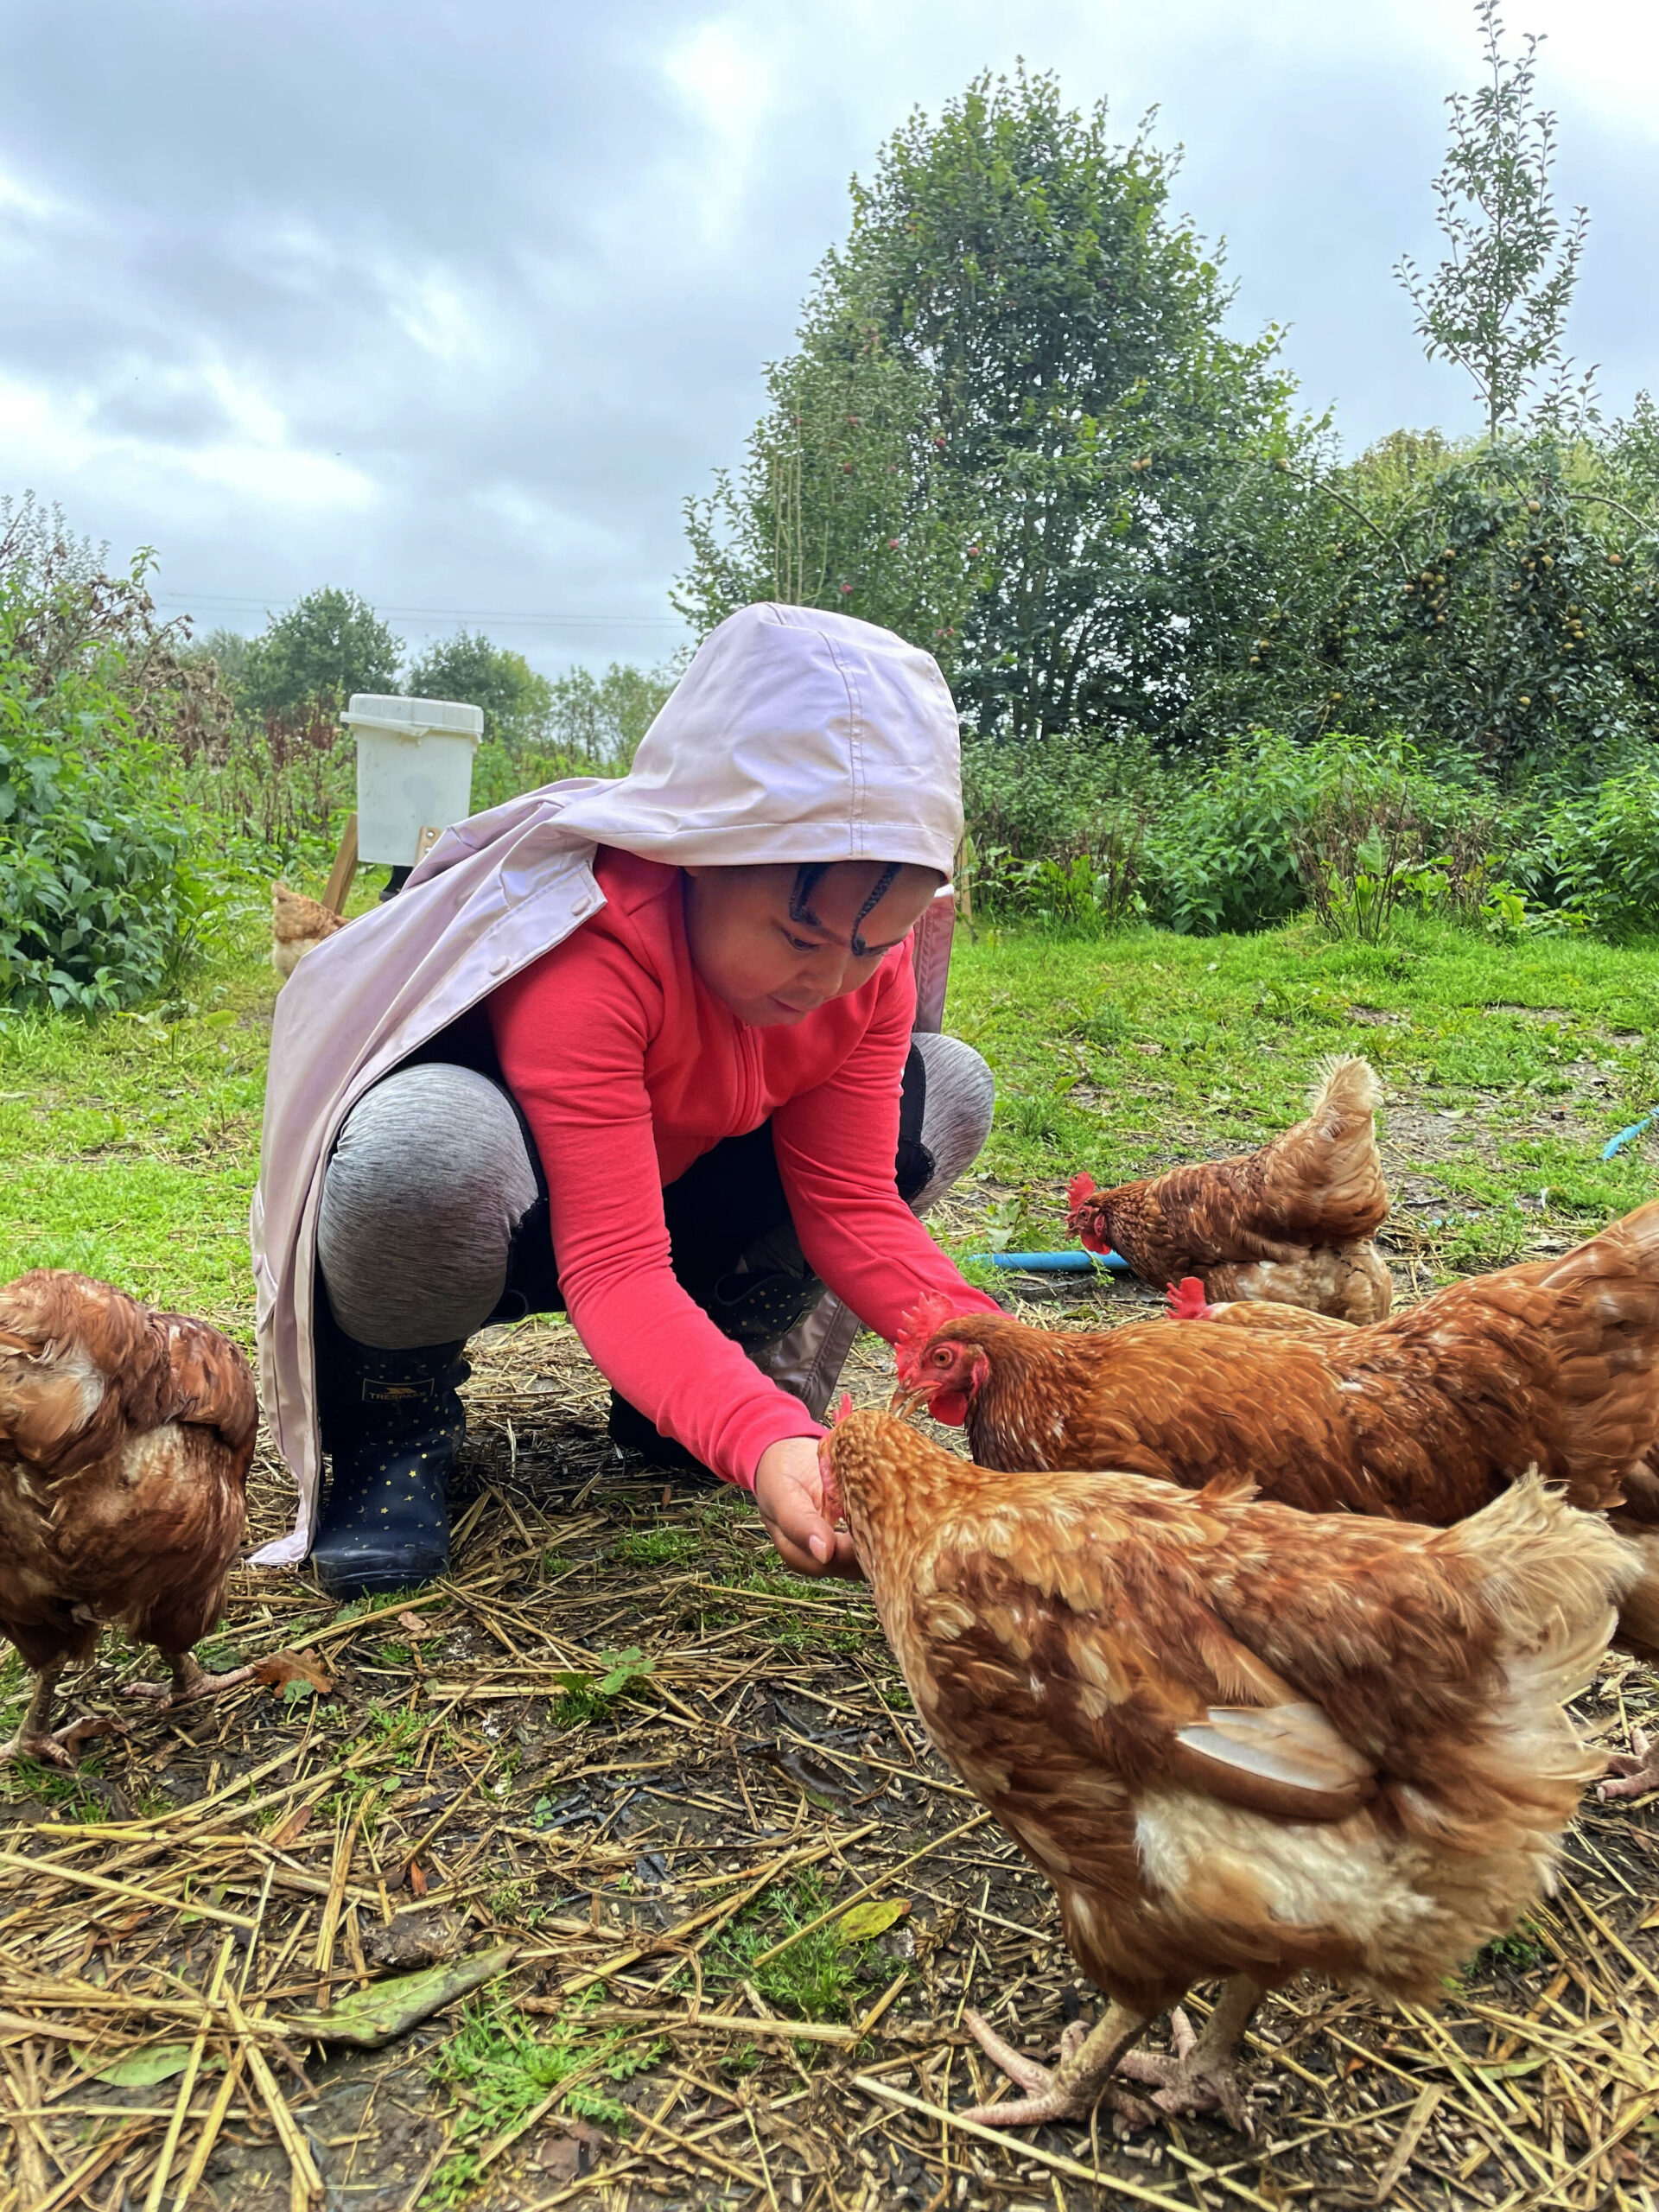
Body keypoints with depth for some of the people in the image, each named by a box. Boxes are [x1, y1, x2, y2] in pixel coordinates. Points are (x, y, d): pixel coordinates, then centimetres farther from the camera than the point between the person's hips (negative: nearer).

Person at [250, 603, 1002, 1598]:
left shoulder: (867, 945, -15)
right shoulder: (589, 947, -36)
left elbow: (851, 1205, -16)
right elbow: (614, 1270, -42)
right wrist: (759, 1442, -59)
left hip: (678, 1208, 6)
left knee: (950, 1086, -9)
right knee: (421, 1147, -44)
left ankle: (765, 1367, 0)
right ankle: (394, 1424, -10)